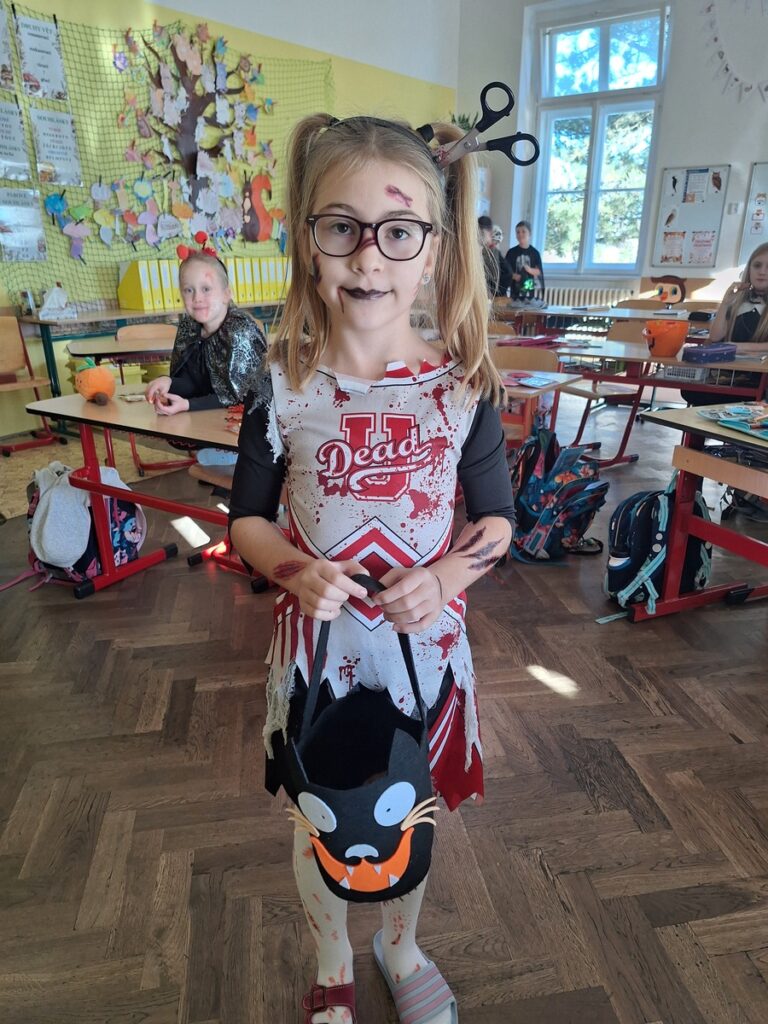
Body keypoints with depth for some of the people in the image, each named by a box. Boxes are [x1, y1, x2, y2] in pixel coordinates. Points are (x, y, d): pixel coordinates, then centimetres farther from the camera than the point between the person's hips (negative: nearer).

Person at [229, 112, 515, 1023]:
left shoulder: (463, 386, -9)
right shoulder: (282, 388, -11)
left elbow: (497, 518, 0)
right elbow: (246, 517, -1)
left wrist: (448, 574, -19)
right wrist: (294, 569, -21)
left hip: (425, 640, 1)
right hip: (317, 639, 0)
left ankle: (400, 947, 57)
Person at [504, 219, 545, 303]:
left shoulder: (535, 252, 4)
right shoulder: (511, 252, 5)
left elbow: (539, 271, 1)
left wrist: (529, 269, -19)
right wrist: (513, 276, -17)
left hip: (532, 291, 0)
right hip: (516, 290, 0)